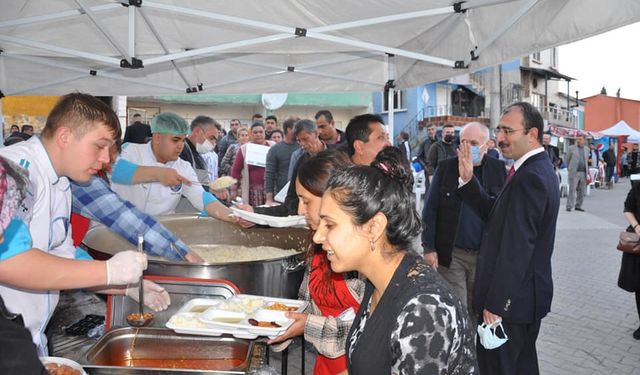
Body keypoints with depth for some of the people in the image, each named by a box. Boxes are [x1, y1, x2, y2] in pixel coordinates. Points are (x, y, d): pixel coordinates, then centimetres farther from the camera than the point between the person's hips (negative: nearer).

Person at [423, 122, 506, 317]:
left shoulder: (498, 169, 1)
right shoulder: (445, 168, -1)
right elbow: (430, 210, 0)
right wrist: (429, 248, -5)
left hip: (486, 255, 1)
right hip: (451, 254, -1)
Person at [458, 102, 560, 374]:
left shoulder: (528, 178, -24)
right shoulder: (540, 169, 9)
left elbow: (516, 249, -26)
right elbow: (496, 214, 9)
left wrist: (496, 304, -21)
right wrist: (468, 180, 0)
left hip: (510, 299, -10)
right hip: (528, 293, 10)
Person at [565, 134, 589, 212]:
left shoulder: (587, 149, 13)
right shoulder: (571, 148, 1)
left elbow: (586, 161, 21)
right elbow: (566, 159, 7)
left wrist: (587, 171, 13)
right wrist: (569, 169, 8)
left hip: (583, 173, 4)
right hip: (574, 173, -4)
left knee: (581, 191, 6)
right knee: (572, 190, -7)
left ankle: (578, 206, 15)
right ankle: (569, 206, -5)